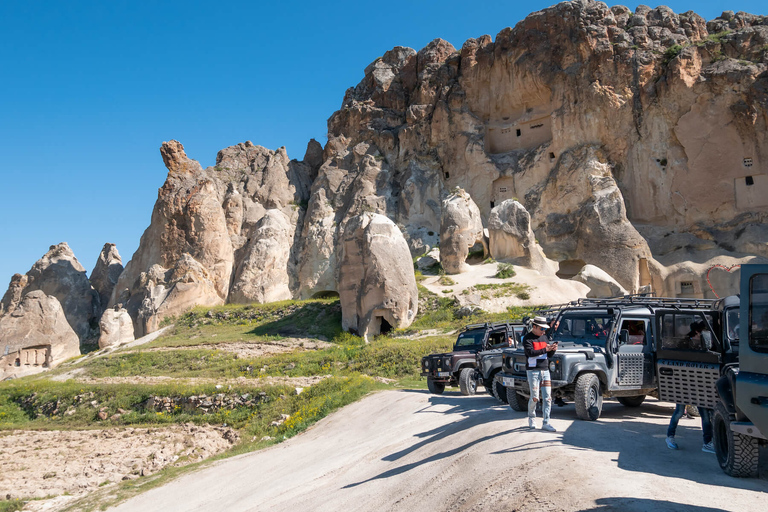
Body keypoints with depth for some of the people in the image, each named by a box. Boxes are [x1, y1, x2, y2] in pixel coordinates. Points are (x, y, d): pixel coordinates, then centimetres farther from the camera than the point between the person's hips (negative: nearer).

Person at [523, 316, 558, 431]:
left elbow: (549, 355, 15)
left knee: (547, 398, -1)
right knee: (535, 398, -3)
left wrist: (553, 350, -6)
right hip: (533, 371, -6)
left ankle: (546, 423, 2)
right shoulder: (527, 338, -5)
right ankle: (531, 418, 22)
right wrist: (545, 349, -22)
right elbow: (530, 352, -19)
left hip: (545, 370, 6)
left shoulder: (544, 338, 14)